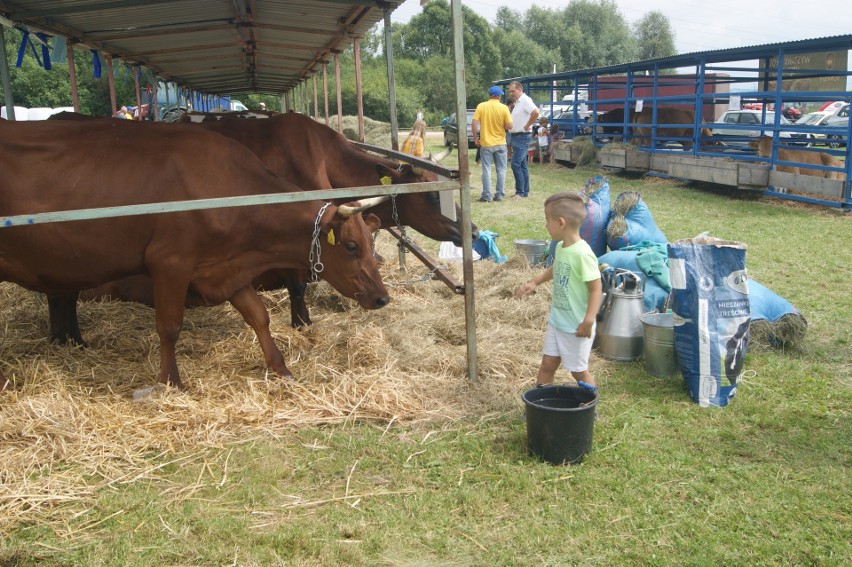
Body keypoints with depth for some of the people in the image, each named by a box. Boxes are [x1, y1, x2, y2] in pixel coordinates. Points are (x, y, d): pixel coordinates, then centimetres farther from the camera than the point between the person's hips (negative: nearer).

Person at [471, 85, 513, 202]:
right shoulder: (504, 108, -6)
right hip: (500, 143, 0)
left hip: (485, 143, 0)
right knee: (501, 170, 10)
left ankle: (486, 196, 3)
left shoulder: (481, 106, -5)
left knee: (486, 170, 4)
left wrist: (475, 138, 2)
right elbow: (509, 126, -8)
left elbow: (474, 124, -8)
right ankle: (499, 195, 11)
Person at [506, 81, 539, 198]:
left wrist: (527, 126, -21)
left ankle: (521, 192, -8)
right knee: (522, 165, 12)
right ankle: (525, 191, 17)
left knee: (516, 164, -12)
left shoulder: (525, 100, -15)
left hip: (522, 136, -10)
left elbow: (536, 112, -30)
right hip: (516, 136, 10)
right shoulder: (517, 102, 14)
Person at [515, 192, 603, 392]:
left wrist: (588, 321, -26)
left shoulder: (583, 253, -25)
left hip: (576, 327, -8)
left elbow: (596, 288, -23)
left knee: (579, 371, 8)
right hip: (556, 322, 8)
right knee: (547, 364, 15)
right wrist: (534, 282, 16)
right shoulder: (560, 247, 2)